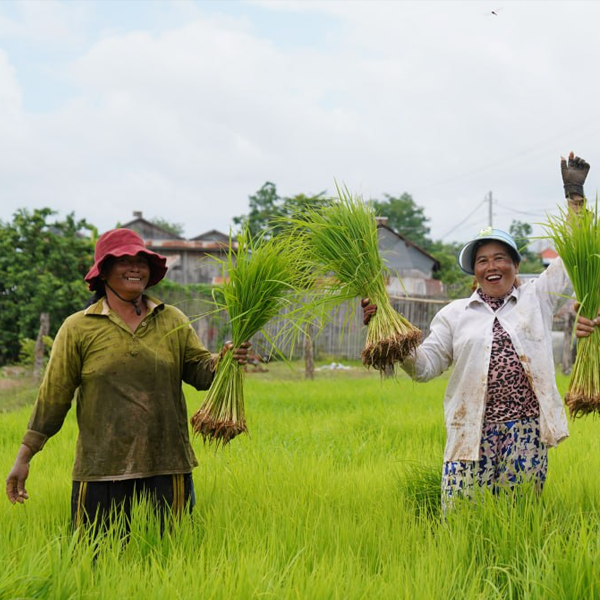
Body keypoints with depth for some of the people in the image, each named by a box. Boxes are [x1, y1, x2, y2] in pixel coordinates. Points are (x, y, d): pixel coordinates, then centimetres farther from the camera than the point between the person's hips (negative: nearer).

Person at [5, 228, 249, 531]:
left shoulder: (173, 321, 10)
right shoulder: (78, 328, 3)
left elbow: (199, 370, 8)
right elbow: (53, 396, 3)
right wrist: (24, 458, 1)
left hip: (166, 471, 2)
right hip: (101, 472, -2)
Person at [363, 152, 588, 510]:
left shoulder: (537, 299, 13)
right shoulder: (455, 314, 13)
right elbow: (424, 365, 7)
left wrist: (575, 195, 6)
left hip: (526, 430, 0)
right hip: (473, 434, 0)